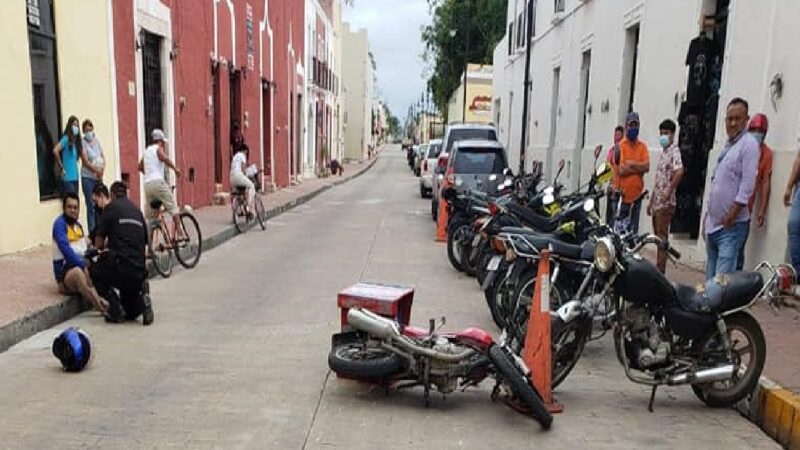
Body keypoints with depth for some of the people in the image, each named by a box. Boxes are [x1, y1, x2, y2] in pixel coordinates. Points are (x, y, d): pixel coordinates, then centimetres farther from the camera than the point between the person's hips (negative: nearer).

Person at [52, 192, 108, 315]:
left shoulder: (78, 225, 15)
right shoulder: (60, 223, -8)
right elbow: (66, 250, -21)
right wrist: (84, 266, -27)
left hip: (80, 265, 8)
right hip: (65, 271, -8)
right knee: (78, 272, -39)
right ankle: (104, 309, -52)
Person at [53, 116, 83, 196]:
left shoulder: (77, 141, 13)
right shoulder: (66, 139, -9)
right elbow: (55, 151, -23)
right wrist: (61, 167, -15)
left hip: (75, 177, 7)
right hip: (67, 178, -7)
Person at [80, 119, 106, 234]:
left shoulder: (97, 141, 11)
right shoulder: (82, 143, -5)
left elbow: (103, 157, 10)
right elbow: (86, 162, -12)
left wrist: (102, 168, -8)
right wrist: (97, 170, -17)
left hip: (99, 177, 5)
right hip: (88, 177, -5)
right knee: (91, 206, -4)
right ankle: (92, 232, 0)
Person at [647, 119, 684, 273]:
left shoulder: (674, 151, -10)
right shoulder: (663, 152, 19)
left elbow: (679, 171, -29)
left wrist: (669, 191, -27)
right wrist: (651, 200, 22)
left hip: (666, 203, -9)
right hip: (657, 202, 9)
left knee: (663, 237, -7)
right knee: (657, 237, 13)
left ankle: (661, 271, -4)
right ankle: (658, 268, 21)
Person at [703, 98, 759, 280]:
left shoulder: (749, 144, -9)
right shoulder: (727, 145, 18)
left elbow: (747, 184, -17)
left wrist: (731, 217, -18)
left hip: (732, 225, -8)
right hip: (713, 224, 9)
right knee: (710, 275, 16)